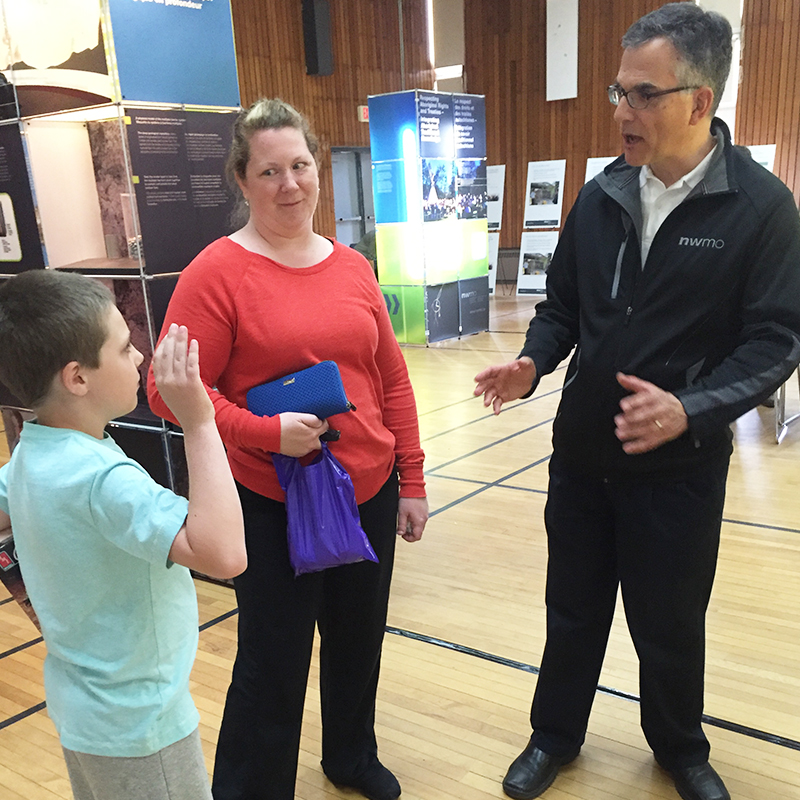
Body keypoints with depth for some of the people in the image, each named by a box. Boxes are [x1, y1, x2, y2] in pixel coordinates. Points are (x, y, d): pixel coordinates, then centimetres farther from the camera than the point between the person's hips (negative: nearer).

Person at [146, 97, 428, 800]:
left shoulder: (352, 267, 4)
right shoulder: (217, 273, -11)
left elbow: (393, 379, 8)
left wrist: (411, 481, 8)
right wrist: (268, 433, -22)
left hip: (369, 493, 5)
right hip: (270, 505, -5)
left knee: (359, 644, 21)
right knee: (273, 663, 8)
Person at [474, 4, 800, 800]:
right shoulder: (601, 196, 1)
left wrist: (691, 410, -29)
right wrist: (532, 364, -11)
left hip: (680, 463, -3)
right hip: (581, 451, 4)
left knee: (670, 624, 15)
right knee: (572, 609, 18)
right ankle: (554, 735, 41)